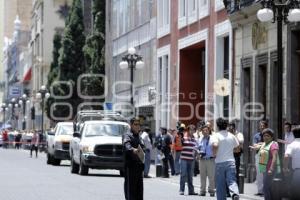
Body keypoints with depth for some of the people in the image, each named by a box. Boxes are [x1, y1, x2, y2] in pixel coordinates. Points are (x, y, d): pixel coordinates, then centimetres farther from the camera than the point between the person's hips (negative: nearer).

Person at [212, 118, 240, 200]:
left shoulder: (216, 135, -6)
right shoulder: (231, 136, 9)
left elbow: (215, 145, -24)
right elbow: (238, 147, 17)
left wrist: (214, 153, -8)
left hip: (219, 162, -2)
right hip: (230, 161, 2)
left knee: (220, 184, 7)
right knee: (232, 181, -6)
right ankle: (235, 193, -33)